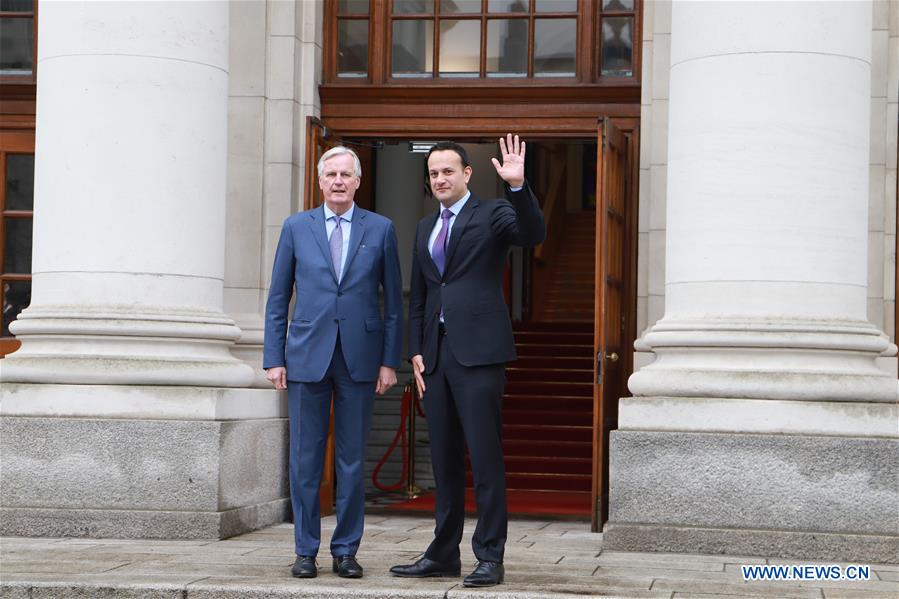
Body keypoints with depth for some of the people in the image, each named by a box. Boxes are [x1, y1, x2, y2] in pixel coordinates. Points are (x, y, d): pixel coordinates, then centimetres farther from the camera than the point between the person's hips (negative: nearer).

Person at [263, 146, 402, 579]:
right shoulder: (296, 228, 6)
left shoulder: (380, 230, 6)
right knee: (305, 460, 3)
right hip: (307, 357, 0)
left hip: (359, 358, 0)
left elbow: (393, 301, 6)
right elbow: (277, 300, 8)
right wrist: (273, 358, 1)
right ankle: (306, 550, 11)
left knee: (352, 459, 3)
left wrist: (389, 361, 0)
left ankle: (346, 551, 11)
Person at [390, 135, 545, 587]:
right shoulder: (426, 228, 20)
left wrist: (517, 186, -31)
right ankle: (444, 554, 17)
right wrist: (416, 351, 12)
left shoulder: (491, 214, 1)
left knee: (484, 456, -7)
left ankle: (490, 557, -4)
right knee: (444, 458, 10)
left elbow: (533, 234, -19)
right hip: (436, 353, 7)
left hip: (478, 350, -6)